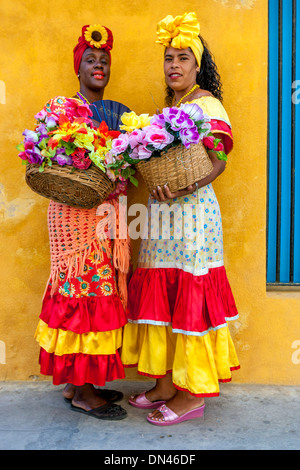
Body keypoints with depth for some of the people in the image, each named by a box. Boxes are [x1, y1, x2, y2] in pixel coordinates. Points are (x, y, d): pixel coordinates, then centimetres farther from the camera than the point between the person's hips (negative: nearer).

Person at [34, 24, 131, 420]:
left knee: (103, 291, 7)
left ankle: (78, 382, 21)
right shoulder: (61, 107, 1)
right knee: (82, 290, -4)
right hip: (74, 212, -6)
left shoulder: (120, 112, 16)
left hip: (109, 210, 6)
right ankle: (81, 391, 8)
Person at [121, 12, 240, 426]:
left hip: (193, 208, -8)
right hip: (163, 208, 8)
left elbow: (218, 162, -13)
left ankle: (193, 394, 9)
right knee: (161, 295, 9)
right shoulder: (169, 107, 20)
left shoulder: (206, 103, -4)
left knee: (189, 299, -4)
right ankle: (166, 383, 21)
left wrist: (183, 189, -29)